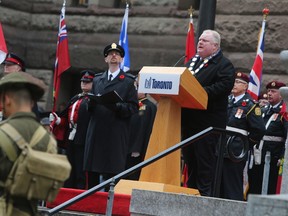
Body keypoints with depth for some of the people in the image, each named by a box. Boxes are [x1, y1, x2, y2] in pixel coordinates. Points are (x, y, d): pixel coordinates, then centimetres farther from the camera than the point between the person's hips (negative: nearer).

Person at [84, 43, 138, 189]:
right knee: (92, 172, 2)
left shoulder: (129, 81, 7)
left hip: (116, 135, -4)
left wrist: (116, 106, -17)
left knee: (112, 171, -6)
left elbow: (133, 107, -1)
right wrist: (91, 102, -3)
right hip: (96, 132, 4)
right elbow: (90, 106, 20)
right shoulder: (97, 80, 20)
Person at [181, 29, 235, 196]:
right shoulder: (192, 61, 21)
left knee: (205, 158, -6)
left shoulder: (224, 65, -5)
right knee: (189, 157, 12)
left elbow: (223, 87, -19)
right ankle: (191, 190, 19)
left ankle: (204, 193, -2)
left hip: (208, 119, -8)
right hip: (188, 119, 8)